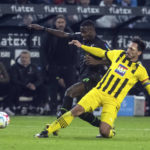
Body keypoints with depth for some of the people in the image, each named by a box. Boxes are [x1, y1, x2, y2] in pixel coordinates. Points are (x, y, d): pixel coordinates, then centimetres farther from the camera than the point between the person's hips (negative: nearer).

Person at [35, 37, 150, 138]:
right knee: (77, 110, -17)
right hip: (98, 92, 3)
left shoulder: (140, 70, -2)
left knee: (104, 132, -20)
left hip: (113, 101, -3)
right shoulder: (119, 54, 8)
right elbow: (101, 53, 19)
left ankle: (111, 132, 18)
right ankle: (48, 131, -13)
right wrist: (81, 46, 19)